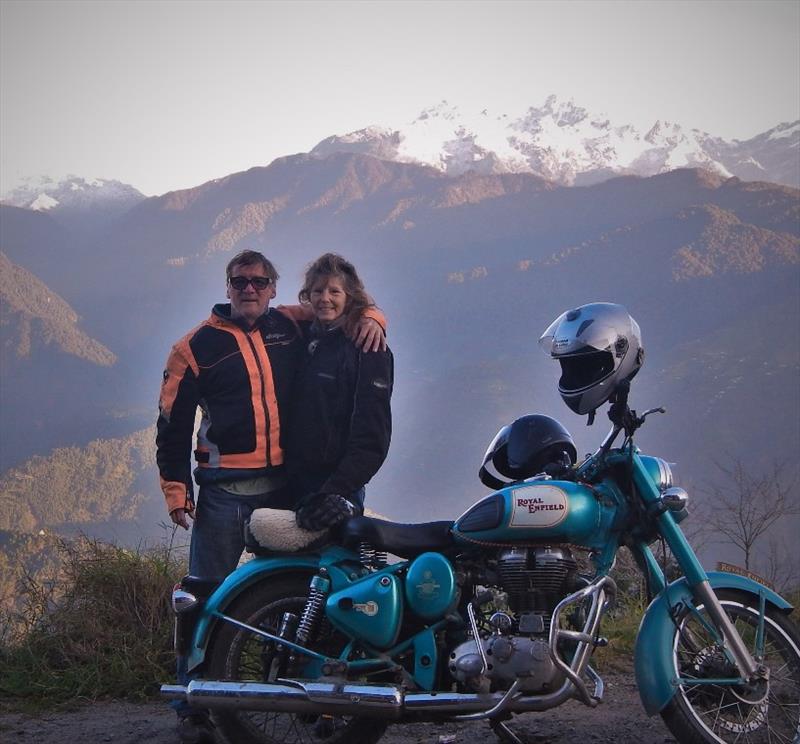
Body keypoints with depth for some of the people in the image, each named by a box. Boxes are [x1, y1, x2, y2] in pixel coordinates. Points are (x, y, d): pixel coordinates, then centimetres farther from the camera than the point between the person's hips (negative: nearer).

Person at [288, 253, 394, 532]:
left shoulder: (368, 349, -7)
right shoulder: (305, 339, 12)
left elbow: (372, 437, -14)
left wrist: (335, 491, -23)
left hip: (338, 487, -6)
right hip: (290, 483, 6)